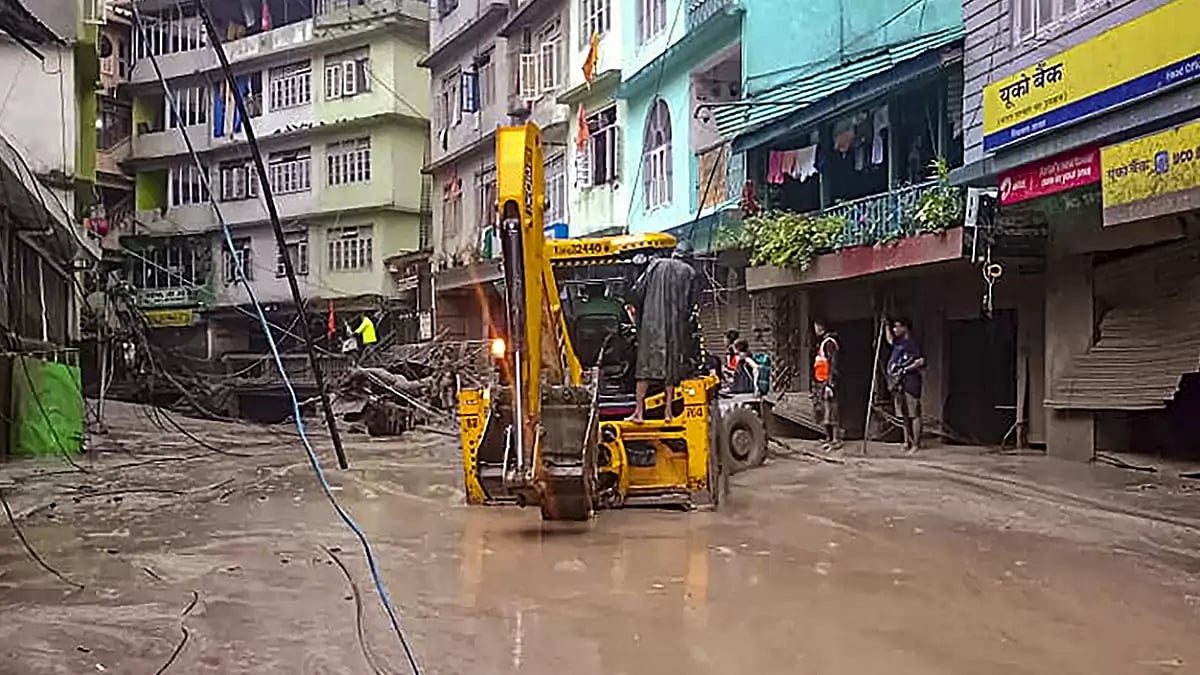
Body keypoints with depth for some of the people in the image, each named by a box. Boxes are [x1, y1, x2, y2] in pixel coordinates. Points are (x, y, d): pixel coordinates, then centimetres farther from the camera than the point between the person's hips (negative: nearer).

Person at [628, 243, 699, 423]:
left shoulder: (657, 264, 7)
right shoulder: (689, 273, 7)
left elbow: (638, 290, 2)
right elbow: (691, 303, 4)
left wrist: (640, 314, 15)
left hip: (652, 322, 0)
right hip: (676, 325, 0)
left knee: (645, 365, -1)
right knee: (672, 366, 7)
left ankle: (639, 411, -6)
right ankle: (668, 411, 4)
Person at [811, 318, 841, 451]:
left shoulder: (829, 342, -11)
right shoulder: (821, 343, 19)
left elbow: (833, 365, -18)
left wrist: (830, 383, -23)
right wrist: (815, 385, 25)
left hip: (827, 382, -10)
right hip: (820, 383, 10)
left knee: (830, 411, -10)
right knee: (822, 411, 13)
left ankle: (836, 440, -8)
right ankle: (829, 437, 22)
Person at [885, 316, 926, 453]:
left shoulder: (911, 343, -9)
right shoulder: (899, 342, 15)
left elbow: (921, 361, -20)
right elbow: (890, 340, 39)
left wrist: (905, 369, -19)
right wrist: (886, 326, 31)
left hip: (910, 381, -9)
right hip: (898, 382, 9)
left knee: (914, 414, -5)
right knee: (903, 415, 12)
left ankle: (916, 444, -4)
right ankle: (907, 441, 20)